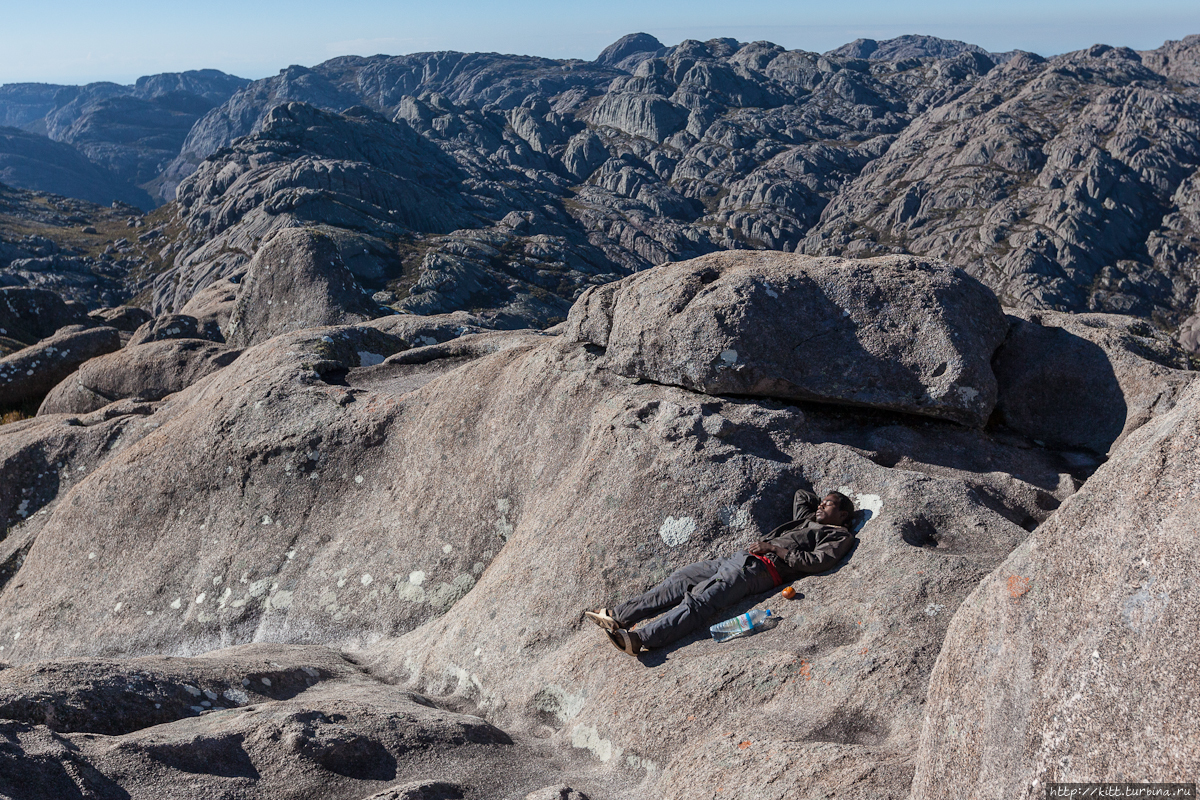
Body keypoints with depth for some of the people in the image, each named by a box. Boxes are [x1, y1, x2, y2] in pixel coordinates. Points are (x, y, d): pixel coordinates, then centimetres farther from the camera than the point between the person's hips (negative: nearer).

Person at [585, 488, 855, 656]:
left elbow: (816, 562, -10)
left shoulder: (840, 536, 8)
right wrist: (823, 506, 41)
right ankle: (618, 616, -10)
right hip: (740, 557, 8)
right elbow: (801, 494, 52)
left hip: (760, 569, -8)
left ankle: (640, 639, -42)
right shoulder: (807, 519, 32)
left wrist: (774, 548, -9)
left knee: (699, 601, -26)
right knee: (680, 579, -6)